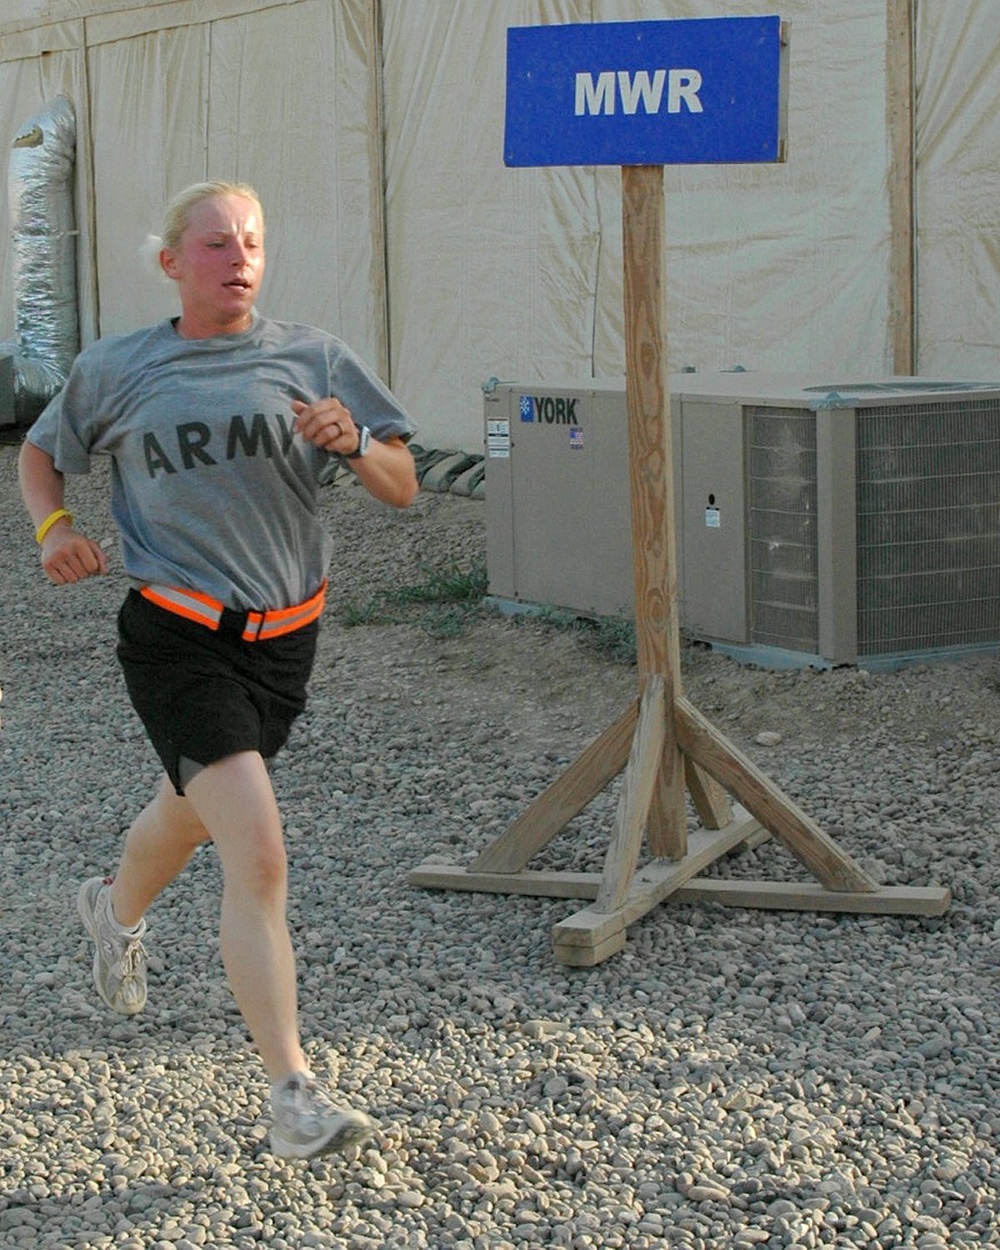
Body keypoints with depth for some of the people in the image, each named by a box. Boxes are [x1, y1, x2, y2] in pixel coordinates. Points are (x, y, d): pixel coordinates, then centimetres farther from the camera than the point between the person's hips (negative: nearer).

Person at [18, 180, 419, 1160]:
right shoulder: (115, 370, 0)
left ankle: (116, 911, 62)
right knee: (259, 853, -18)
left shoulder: (310, 358, 1)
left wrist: (356, 443, -21)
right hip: (177, 638, -3)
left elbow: (402, 490, 1)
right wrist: (53, 529, -3)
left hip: (283, 638, 4)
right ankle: (292, 1096, -16)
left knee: (189, 814, 26)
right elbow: (39, 453, 17)